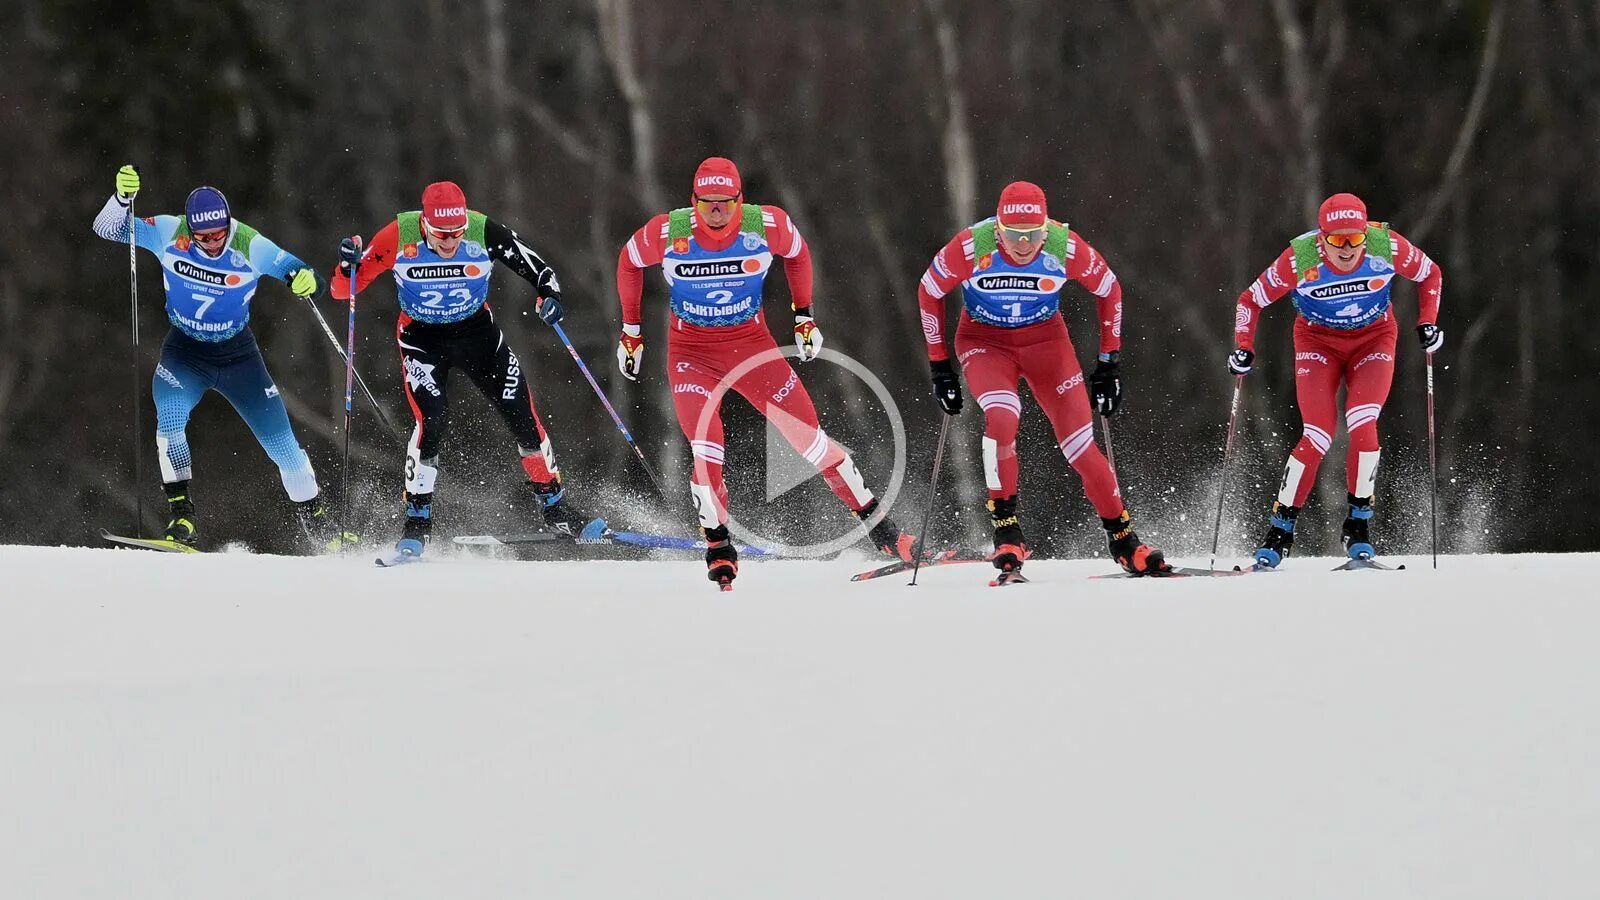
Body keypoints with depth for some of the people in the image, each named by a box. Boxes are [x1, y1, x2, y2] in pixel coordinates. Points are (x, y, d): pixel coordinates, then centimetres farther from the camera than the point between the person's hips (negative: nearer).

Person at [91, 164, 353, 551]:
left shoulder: (250, 246, -21)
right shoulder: (169, 233, -18)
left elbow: (302, 275, -17)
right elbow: (107, 229, -20)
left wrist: (306, 280, -41)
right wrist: (122, 197, -40)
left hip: (238, 355, 0)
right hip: (184, 352, 0)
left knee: (280, 438, -1)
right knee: (170, 418, -26)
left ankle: (318, 526, 16)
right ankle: (181, 516, -17)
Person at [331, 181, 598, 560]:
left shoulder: (485, 233, -23)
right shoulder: (399, 238, -24)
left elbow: (535, 267, -11)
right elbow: (344, 290, -18)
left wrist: (549, 294, -32)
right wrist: (349, 265, -39)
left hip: (477, 333, 2)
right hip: (422, 340, -2)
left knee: (522, 414, -2)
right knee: (432, 421, -21)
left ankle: (556, 510, 15)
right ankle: (416, 525, -10)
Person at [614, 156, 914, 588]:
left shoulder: (767, 225, -17)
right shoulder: (667, 233, -19)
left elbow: (797, 253, 7)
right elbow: (629, 263, 3)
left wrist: (805, 317, 9)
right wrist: (630, 331, 8)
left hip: (751, 343, 1)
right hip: (691, 351, -1)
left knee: (809, 436, -2)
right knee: (706, 450, -18)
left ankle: (881, 527, 9)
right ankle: (718, 548, -1)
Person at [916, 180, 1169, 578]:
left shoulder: (1066, 247, -24)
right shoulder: (971, 248, -26)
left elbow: (1109, 290, -5)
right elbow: (929, 292, -9)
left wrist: (1109, 363, -3)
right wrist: (940, 366, -6)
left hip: (1045, 339, 1)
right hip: (984, 340, -1)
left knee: (1080, 441, -9)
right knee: (1002, 417, -29)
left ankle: (1123, 540, 7)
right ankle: (1006, 532, -14)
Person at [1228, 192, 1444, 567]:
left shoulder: (1387, 247, -25)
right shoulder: (1300, 259, -27)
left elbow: (1431, 274, -4)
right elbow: (1251, 300, -11)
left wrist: (1427, 322, -14)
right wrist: (1243, 349, -22)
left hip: (1373, 339, 1)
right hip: (1318, 342, -1)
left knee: (1362, 424, -21)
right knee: (1318, 436, -14)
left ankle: (1359, 525, -5)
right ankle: (1280, 527, 1)